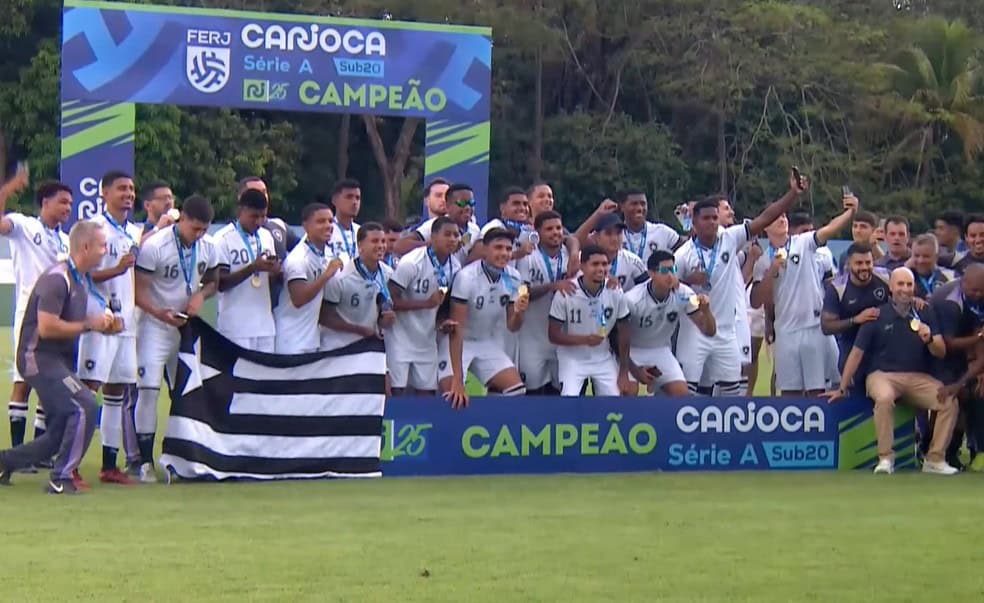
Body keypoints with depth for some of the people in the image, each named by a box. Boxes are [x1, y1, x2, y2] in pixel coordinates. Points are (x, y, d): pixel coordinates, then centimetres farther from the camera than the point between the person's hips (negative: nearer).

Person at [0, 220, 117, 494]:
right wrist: (88, 324, -17)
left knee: (60, 435, 9)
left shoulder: (81, 280, 13)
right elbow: (47, 327, -25)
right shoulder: (57, 279, -18)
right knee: (84, 405, -21)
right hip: (40, 357, -10)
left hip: (60, 359, 10)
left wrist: (101, 323, 5)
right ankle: (61, 479, -13)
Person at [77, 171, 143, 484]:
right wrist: (115, 270, -24)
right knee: (89, 387, -11)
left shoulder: (137, 233, 17)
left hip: (126, 321, 8)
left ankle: (109, 464, 14)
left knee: (118, 388, 9)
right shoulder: (94, 228, -7)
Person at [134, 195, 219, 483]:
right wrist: (161, 313, -34)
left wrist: (201, 295, -11)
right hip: (155, 326, -6)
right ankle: (145, 461, -8)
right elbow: (139, 291, -17)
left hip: (187, 326, 6)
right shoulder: (154, 246, -19)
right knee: (148, 390, -12)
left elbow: (212, 281, 13)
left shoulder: (209, 246, -1)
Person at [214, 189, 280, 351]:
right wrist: (252, 268, -22)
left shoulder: (266, 236, 11)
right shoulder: (223, 239, -8)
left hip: (265, 325, 6)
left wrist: (275, 271, -5)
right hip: (236, 327, -6)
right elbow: (220, 283, -11)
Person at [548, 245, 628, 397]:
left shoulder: (616, 293, -12)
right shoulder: (565, 293, -21)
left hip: (603, 359, 3)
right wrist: (585, 339, -30)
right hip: (572, 357, -3)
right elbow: (553, 335, -14)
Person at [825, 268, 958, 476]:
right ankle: (886, 458, -25)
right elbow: (857, 353, 3)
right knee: (884, 398, -37)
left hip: (918, 377, 3)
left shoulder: (925, 315, 7)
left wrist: (929, 340, -19)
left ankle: (935, 459, -10)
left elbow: (941, 353, 4)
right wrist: (842, 388, 3)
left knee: (949, 401, -22)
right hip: (883, 375, -3)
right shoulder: (877, 316, 1)